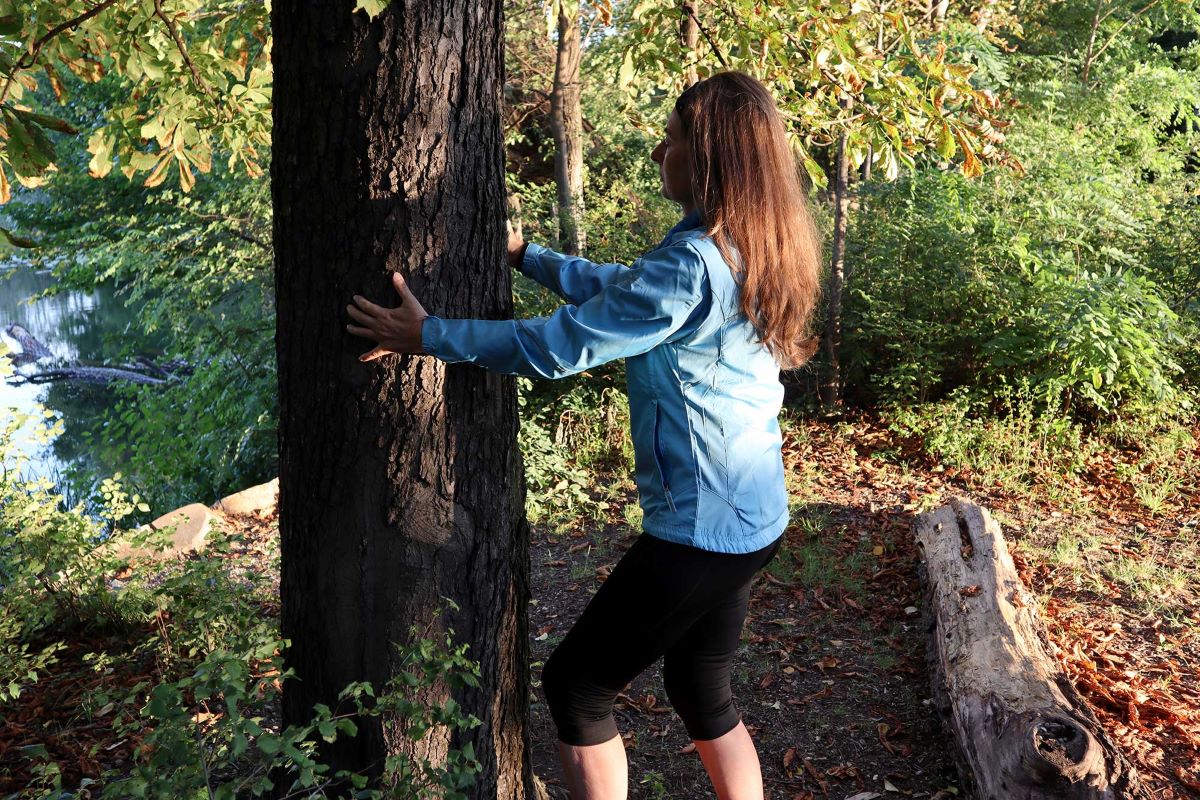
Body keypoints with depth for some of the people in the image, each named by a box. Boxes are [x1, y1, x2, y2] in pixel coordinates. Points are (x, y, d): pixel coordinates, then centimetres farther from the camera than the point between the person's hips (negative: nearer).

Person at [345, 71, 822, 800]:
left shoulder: (693, 264, -23)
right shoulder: (749, 251, 7)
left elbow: (560, 345, -19)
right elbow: (621, 289, 18)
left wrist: (428, 336, -11)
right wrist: (525, 254, 22)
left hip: (702, 527, -9)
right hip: (750, 518, 9)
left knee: (576, 685, 7)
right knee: (702, 690, 24)